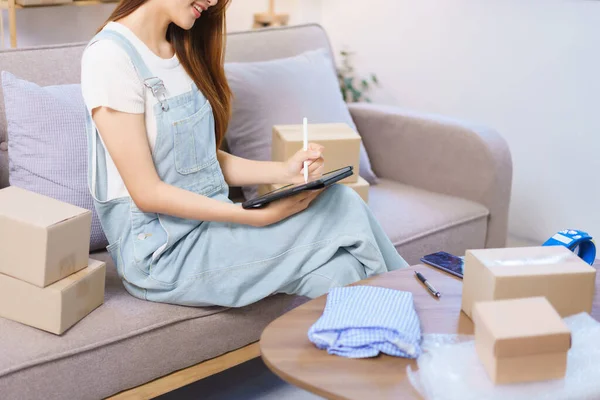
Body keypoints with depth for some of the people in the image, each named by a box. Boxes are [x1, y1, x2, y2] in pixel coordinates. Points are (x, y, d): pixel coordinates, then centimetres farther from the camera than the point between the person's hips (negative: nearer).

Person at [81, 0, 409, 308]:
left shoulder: (183, 50, 10)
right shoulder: (110, 56, -14)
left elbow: (206, 159, 12)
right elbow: (147, 192, -17)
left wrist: (283, 172, -5)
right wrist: (259, 215, -22)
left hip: (210, 218, 7)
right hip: (161, 253, -7)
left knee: (340, 200, -16)